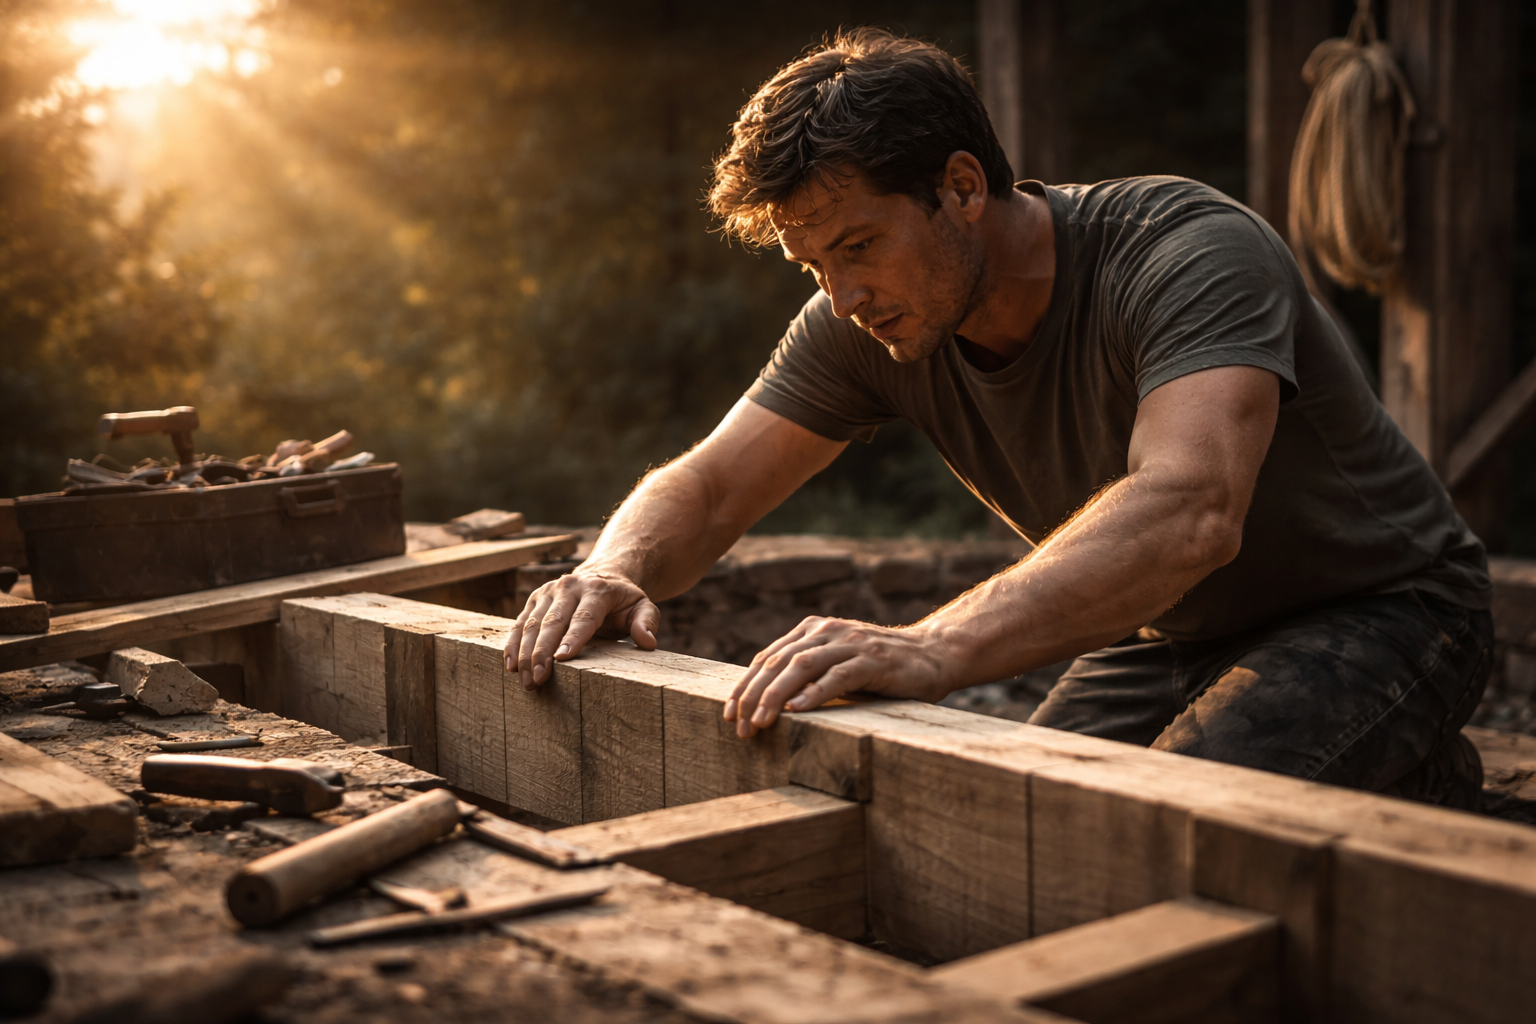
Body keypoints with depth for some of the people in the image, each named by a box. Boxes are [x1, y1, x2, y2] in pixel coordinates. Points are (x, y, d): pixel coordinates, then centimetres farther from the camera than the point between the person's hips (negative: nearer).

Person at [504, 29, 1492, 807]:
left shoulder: (1195, 255, -32)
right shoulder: (866, 324, -12)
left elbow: (1189, 511, -50)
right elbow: (707, 487, -9)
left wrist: (935, 648, -63)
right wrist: (616, 572, -34)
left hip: (1382, 605, -7)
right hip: (1174, 633, 7)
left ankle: (1417, 787, 0)